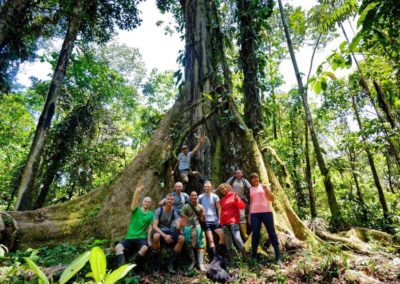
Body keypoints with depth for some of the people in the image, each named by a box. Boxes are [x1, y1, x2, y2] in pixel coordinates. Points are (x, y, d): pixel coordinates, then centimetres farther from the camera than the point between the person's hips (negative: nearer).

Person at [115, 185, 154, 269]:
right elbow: (134, 202, -19)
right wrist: (137, 191, -37)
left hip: (141, 237, 0)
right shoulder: (136, 210, 2)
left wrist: (149, 239, -9)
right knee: (118, 247, -25)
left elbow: (150, 227, 5)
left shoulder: (151, 214, 8)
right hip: (129, 237, 0)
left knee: (145, 248, -31)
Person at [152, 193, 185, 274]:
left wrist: (181, 224, -37)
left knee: (181, 238, -25)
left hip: (169, 232, 3)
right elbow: (154, 226, -18)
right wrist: (164, 235, -29)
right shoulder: (159, 210, -10)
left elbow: (178, 227, -12)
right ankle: (157, 263, -19)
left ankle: (171, 263, -11)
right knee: (156, 236, -39)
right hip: (160, 232, -3)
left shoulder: (174, 211, -2)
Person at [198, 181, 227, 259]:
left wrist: (219, 219, -3)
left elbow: (219, 208, 5)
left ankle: (222, 255, 10)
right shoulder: (200, 197, 1)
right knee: (210, 239, -4)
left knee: (222, 235, -8)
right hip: (205, 221, -1)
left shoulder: (215, 196, 2)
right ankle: (214, 257, 5)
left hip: (215, 220, 1)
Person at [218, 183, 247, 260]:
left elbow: (242, 206, -9)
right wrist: (221, 221, 14)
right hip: (224, 223, 6)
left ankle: (245, 256, -4)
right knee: (228, 240, 8)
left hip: (233, 221, -6)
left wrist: (237, 200, -25)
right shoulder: (222, 199, 15)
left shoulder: (234, 196, -2)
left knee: (237, 237, -13)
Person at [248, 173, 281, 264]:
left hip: (266, 212, -2)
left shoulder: (264, 186, 6)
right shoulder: (251, 189, 14)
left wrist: (267, 190, -16)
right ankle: (254, 256, 13)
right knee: (255, 234, 2)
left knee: (272, 233, 1)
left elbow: (272, 199, -1)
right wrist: (249, 215, 11)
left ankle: (278, 257, 8)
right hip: (254, 213, 2)